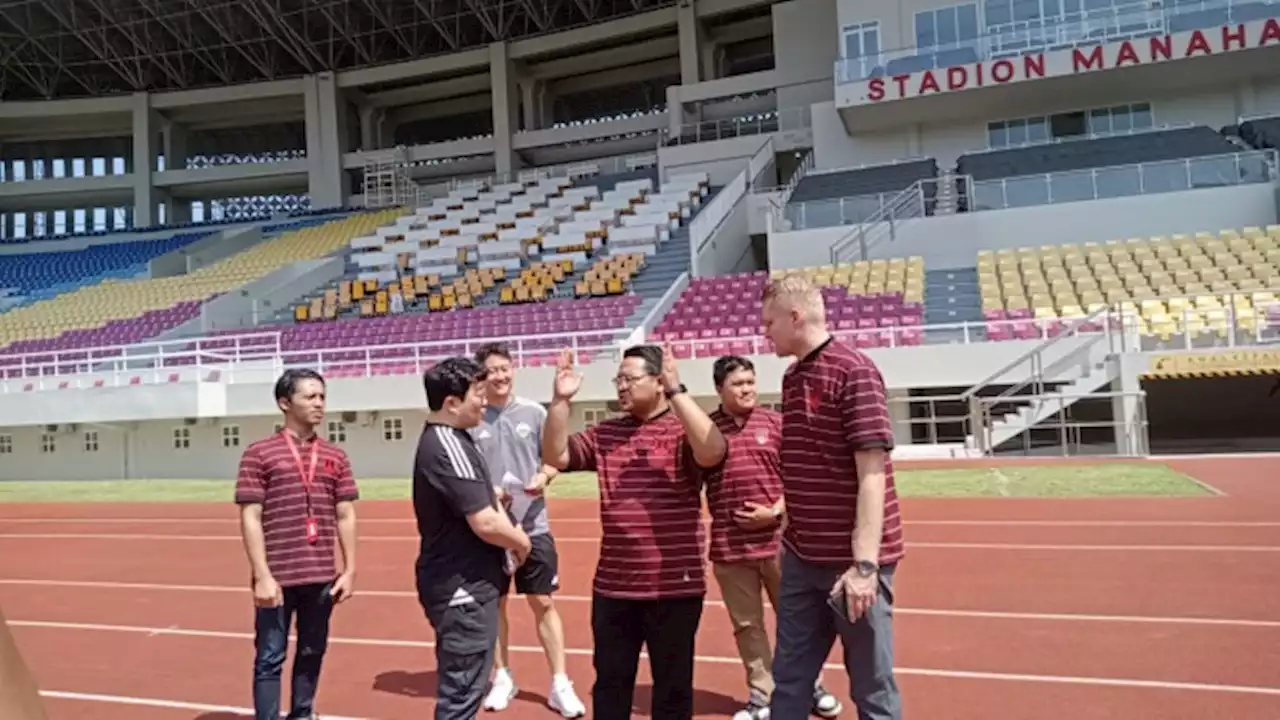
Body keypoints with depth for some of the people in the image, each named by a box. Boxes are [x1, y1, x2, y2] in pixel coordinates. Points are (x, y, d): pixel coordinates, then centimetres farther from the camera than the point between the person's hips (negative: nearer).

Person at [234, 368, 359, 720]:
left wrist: (350, 570, 4)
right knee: (270, 658, 3)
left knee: (312, 654, 15)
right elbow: (250, 519, -6)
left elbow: (345, 517, 9)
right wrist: (262, 576, -12)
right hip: (277, 578, -4)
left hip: (322, 578, 4)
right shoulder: (259, 454, -3)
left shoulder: (335, 457, 8)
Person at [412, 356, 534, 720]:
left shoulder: (449, 440, 10)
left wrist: (510, 536, 1)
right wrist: (519, 541, -6)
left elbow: (484, 500, 18)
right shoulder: (447, 447, -22)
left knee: (461, 690, 22)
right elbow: (485, 523, -25)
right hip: (462, 589, -10)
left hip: (465, 585, 10)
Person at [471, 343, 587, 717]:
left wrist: (543, 477, -15)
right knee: (495, 603, 13)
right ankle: (502, 677, 30)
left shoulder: (534, 413, 0)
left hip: (533, 525, 0)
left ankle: (560, 684, 14)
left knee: (543, 603, 4)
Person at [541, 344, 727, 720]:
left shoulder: (682, 430, -7)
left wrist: (677, 391, -28)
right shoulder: (604, 434, 8)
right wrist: (560, 400, -7)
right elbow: (555, 456, 5)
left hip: (674, 586, -4)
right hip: (612, 586, 5)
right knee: (609, 682, 17)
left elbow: (712, 452, -27)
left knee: (673, 685, 12)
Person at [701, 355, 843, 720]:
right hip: (728, 546, 0)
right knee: (746, 625, 10)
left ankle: (811, 686, 29)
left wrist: (776, 511, -10)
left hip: (777, 540, 0)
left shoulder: (776, 422, 2)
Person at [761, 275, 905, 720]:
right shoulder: (792, 377, 11)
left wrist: (865, 563, -22)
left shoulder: (853, 371, -14)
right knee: (788, 680, 14)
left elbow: (872, 476, -18)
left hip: (852, 561, -8)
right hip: (802, 557, 8)